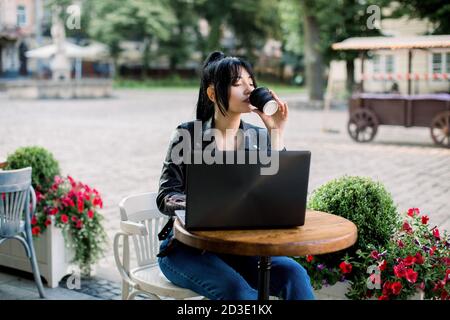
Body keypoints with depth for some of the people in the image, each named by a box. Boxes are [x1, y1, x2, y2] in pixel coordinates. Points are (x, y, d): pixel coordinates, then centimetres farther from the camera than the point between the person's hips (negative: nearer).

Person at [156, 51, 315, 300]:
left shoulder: (260, 138, 4)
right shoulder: (189, 134, -5)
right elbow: (166, 197, -9)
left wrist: (275, 132, -11)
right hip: (186, 248, -3)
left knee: (294, 273, -23)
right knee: (239, 291, -31)